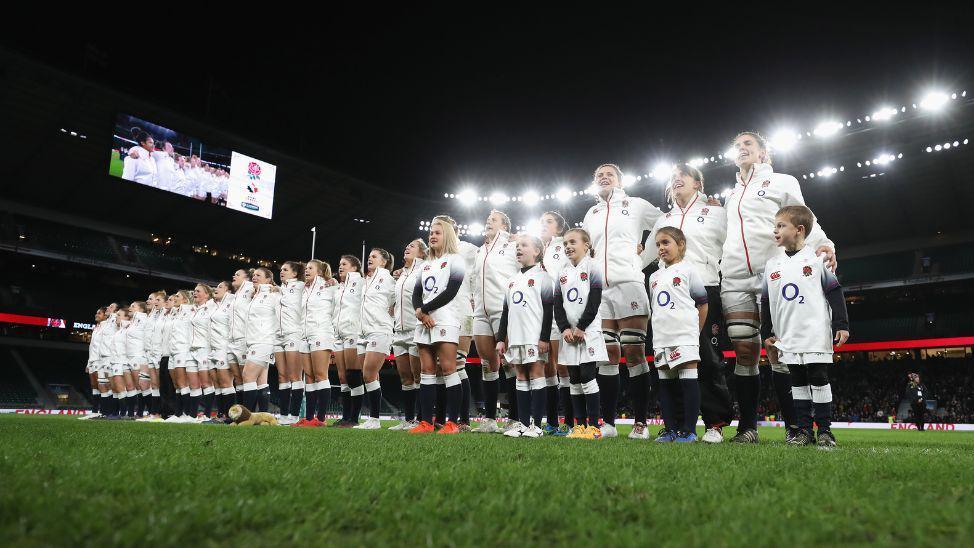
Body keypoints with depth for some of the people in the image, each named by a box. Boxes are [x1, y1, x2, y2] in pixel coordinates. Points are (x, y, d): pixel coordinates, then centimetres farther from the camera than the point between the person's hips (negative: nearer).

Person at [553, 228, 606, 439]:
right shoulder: (562, 273, 14)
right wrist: (564, 328, -6)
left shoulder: (592, 267, -2)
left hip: (588, 331, -5)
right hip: (568, 333, 6)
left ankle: (594, 426, -1)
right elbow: (557, 304, 8)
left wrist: (581, 328, -13)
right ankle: (579, 425, 13)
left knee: (587, 376, -8)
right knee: (574, 380, 7)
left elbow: (595, 302, -10)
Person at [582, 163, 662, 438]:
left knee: (634, 353, -7)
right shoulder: (591, 214, 22)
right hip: (598, 288, 4)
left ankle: (640, 423, -2)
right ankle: (608, 423, 6)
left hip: (628, 283, -4)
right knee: (607, 355, 3)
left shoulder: (636, 205, 10)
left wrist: (643, 258, 1)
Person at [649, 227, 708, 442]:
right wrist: (660, 330, 14)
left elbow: (702, 303, 2)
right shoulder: (654, 277, 17)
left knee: (688, 381, -5)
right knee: (665, 383, 8)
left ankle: (689, 430, 1)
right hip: (661, 338, 6)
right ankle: (670, 428, 16)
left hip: (684, 336, -6)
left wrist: (695, 331, 3)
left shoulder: (687, 270, 1)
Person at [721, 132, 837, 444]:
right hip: (734, 280, 4)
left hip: (773, 275, -4)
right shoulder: (730, 196, 27)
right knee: (744, 354, 0)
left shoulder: (782, 182, 13)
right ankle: (747, 427, 5)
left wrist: (822, 244, -17)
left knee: (780, 353, -9)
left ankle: (793, 427, -1)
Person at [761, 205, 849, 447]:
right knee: (798, 382, 7)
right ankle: (804, 430, 13)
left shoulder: (816, 258, -1)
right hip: (787, 337, 4)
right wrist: (766, 333, 12)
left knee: (819, 379, -1)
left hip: (816, 334, -4)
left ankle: (825, 430, 8)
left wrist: (841, 325, -6)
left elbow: (834, 293, -1)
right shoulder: (772, 264, 9)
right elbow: (766, 301, 14)